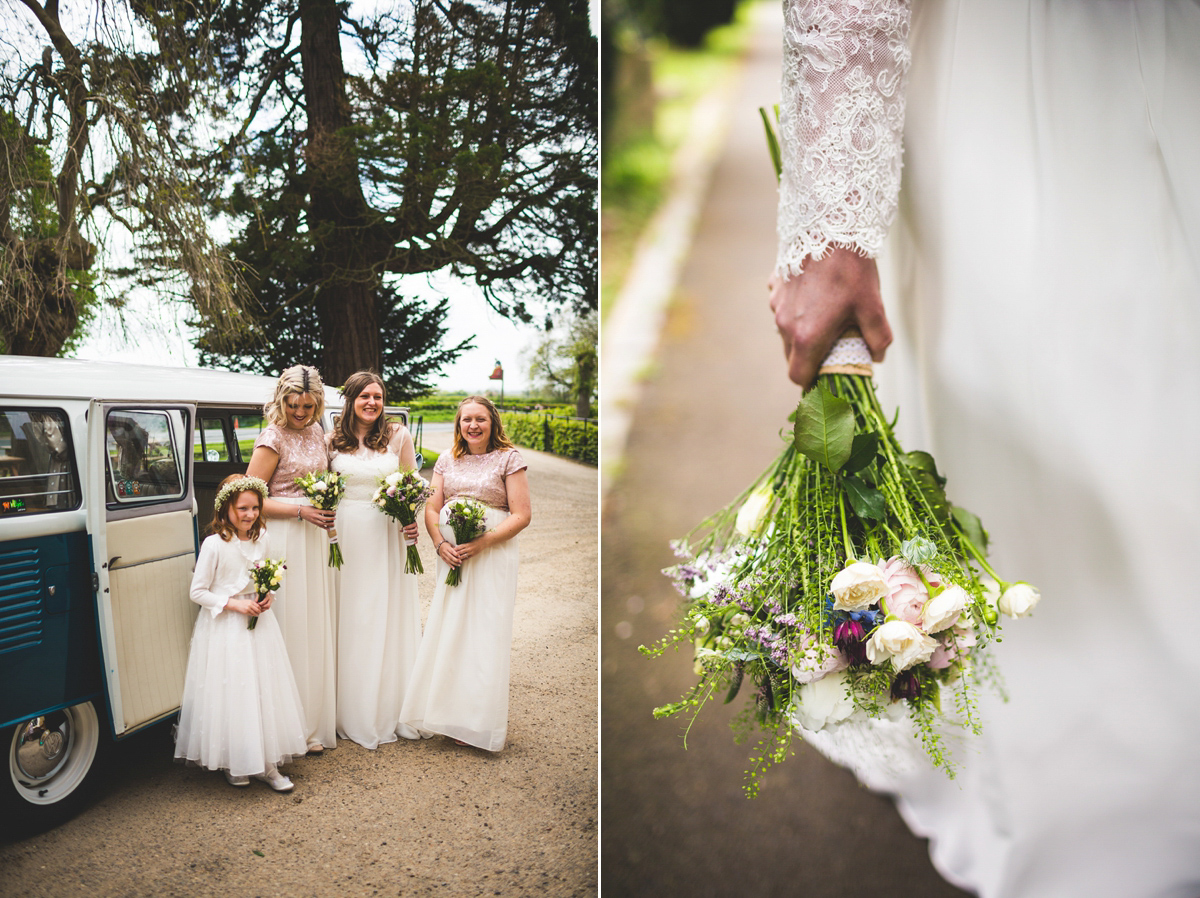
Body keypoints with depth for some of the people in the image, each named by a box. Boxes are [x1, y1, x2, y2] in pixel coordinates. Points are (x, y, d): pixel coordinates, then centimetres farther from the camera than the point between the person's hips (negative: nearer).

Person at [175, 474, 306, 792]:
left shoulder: (260, 539, 2)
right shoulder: (214, 545, -15)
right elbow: (197, 592, -11)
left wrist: (268, 596, -4)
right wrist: (234, 604, -18)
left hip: (259, 623, 5)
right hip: (224, 629, -5)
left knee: (265, 691, 7)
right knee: (231, 695, 2)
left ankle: (267, 763, 17)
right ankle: (233, 763, 20)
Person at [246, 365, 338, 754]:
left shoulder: (317, 433, 10)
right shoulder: (272, 439, -11)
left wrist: (328, 511, 7)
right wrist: (301, 511, -18)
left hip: (316, 536, 7)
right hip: (285, 539, -7)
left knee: (318, 629, 12)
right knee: (293, 633, -3)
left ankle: (321, 718, 24)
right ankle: (299, 727, 7)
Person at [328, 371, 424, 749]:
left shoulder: (398, 435, 2)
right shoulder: (332, 441, 3)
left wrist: (410, 521, -11)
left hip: (388, 536, 0)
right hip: (345, 534, 0)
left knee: (389, 616, 6)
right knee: (350, 621, 6)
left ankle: (392, 711, 19)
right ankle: (353, 714, 19)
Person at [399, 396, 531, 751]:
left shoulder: (508, 459, -2)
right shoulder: (447, 461, 12)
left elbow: (521, 515, -7)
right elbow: (432, 509, 10)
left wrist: (480, 543, -18)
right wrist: (441, 544, -9)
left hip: (492, 554, -4)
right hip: (451, 556, 5)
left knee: (485, 635, -3)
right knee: (445, 633, 5)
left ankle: (481, 725, 8)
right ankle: (450, 715, 17)